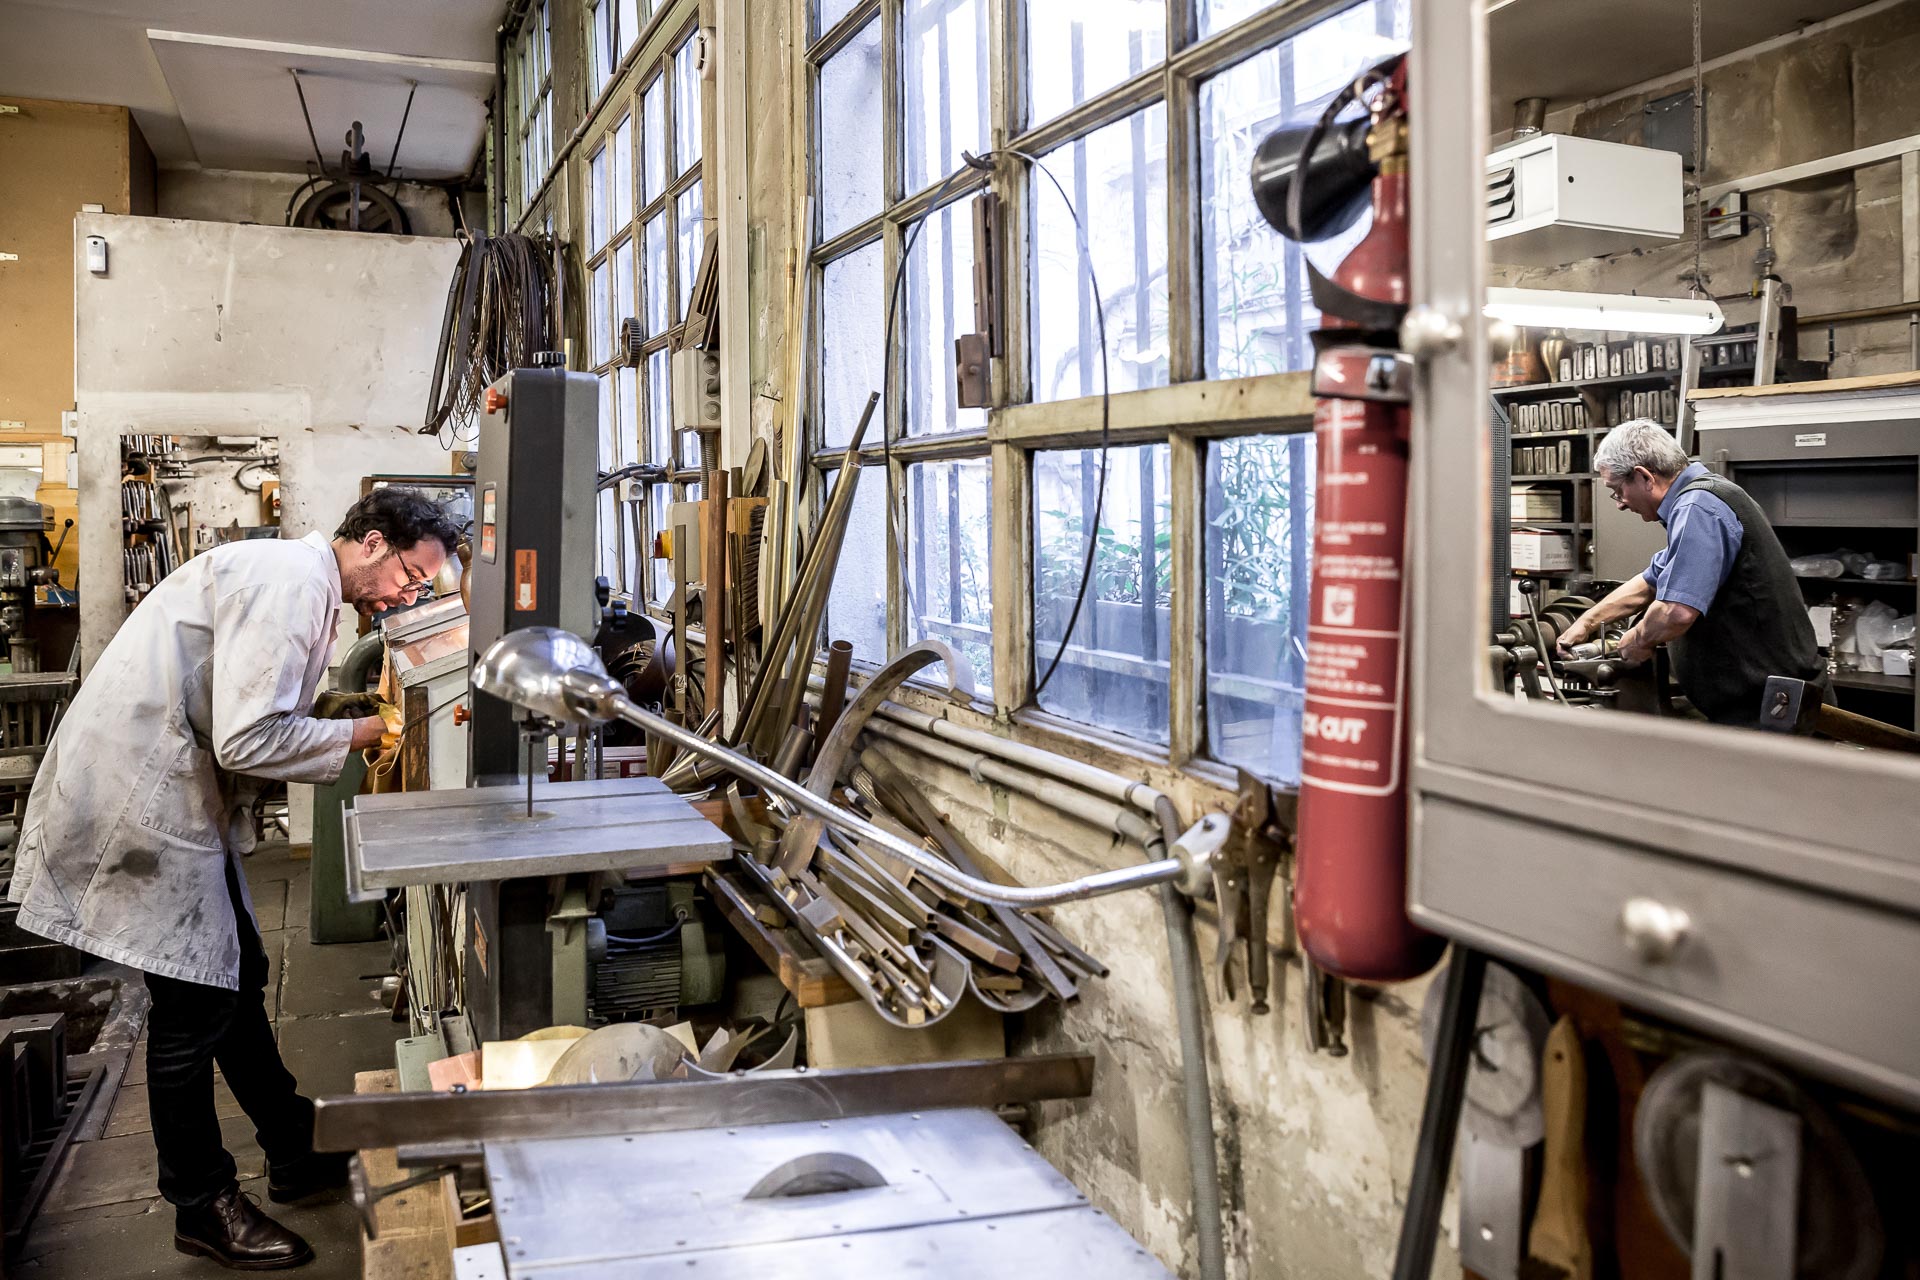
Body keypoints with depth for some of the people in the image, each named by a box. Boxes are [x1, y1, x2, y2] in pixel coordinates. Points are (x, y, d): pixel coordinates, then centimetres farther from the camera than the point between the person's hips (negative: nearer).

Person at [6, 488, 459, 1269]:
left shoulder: (303, 582, 13)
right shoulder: (290, 582, -20)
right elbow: (248, 739, -27)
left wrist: (361, 728, 3)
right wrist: (360, 733, -12)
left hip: (178, 791, 11)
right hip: (141, 796, -11)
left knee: (235, 975, 17)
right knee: (195, 1004, -1)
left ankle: (295, 1157, 31)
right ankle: (202, 1209, 16)